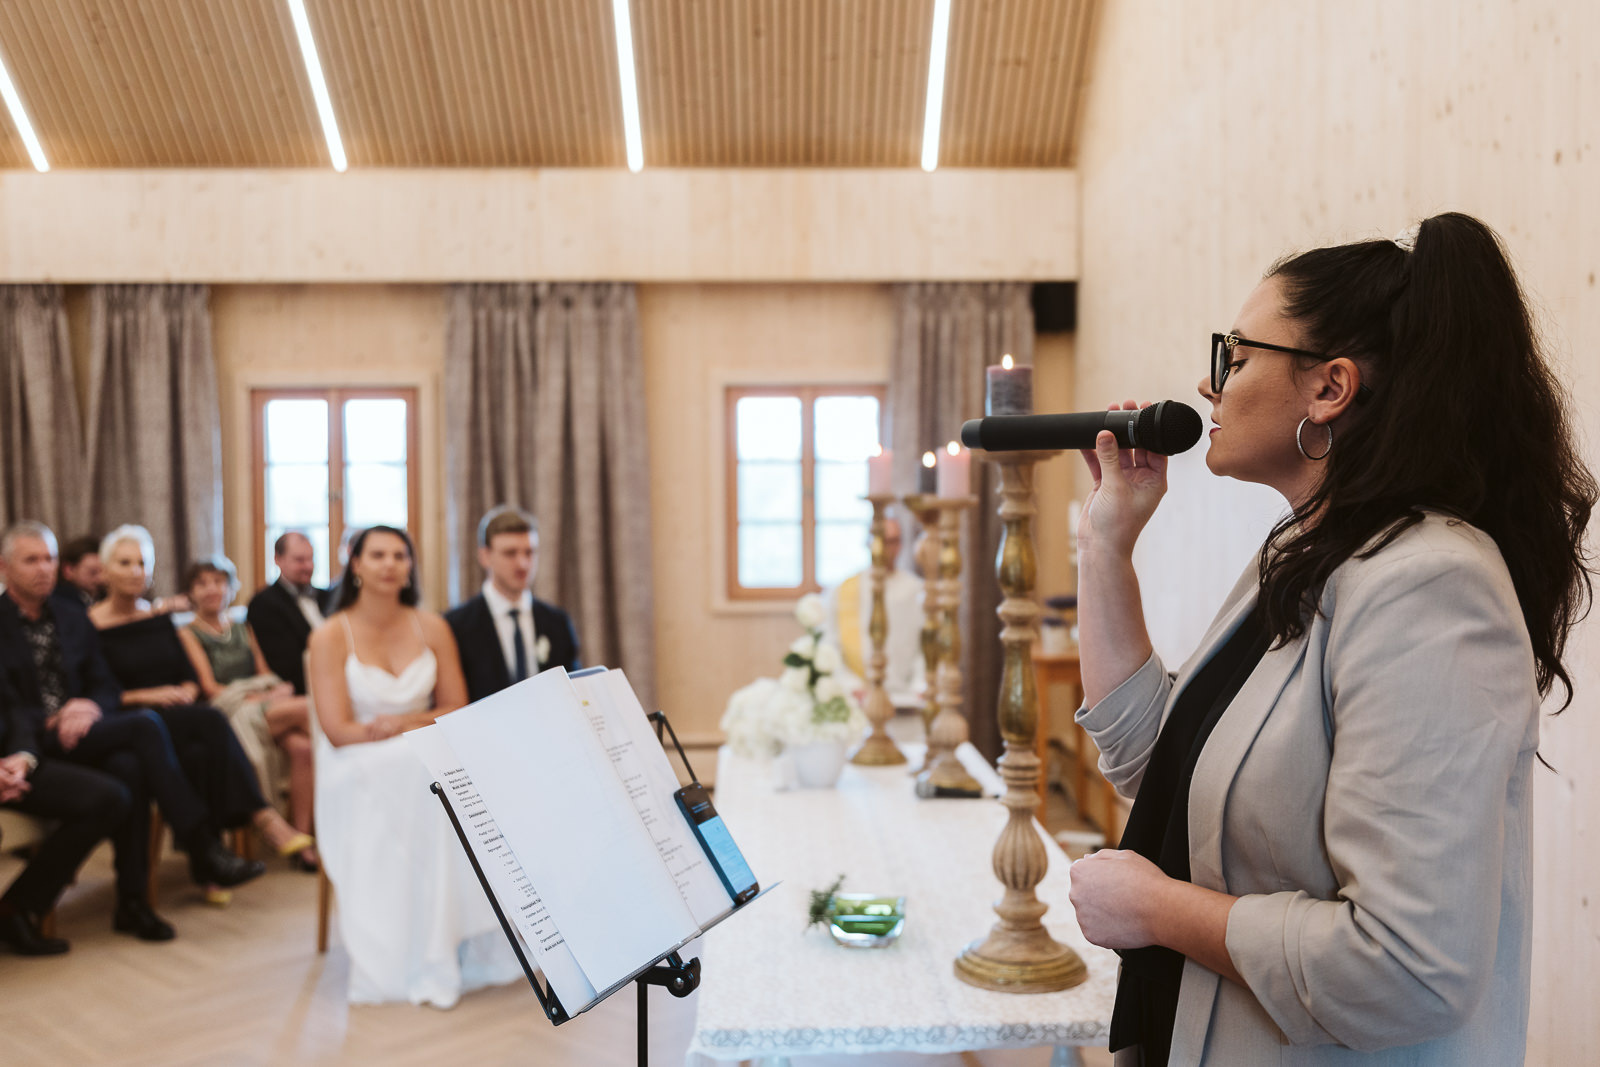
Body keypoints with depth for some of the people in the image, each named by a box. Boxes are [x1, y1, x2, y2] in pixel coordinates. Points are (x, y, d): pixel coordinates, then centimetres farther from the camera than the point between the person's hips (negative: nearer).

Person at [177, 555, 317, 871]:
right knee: (306, 708, -28)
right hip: (227, 714, -5)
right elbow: (209, 687, -1)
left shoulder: (243, 629, 25)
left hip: (267, 705, 5)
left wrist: (276, 690, -5)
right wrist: (257, 697, -12)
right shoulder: (188, 634, 10)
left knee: (302, 747, -28)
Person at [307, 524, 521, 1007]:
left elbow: (456, 711, 5)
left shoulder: (432, 628, 8)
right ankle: (404, 960, -29)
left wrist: (404, 722, -14)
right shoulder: (330, 636, -2)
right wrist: (423, 727, -13)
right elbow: (338, 731, -9)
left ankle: (468, 947, -25)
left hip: (427, 767, 3)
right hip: (357, 773, -3)